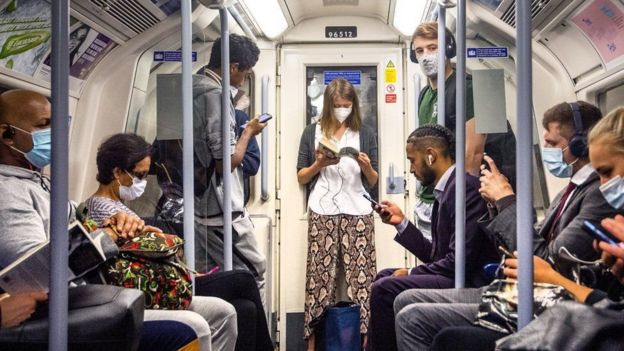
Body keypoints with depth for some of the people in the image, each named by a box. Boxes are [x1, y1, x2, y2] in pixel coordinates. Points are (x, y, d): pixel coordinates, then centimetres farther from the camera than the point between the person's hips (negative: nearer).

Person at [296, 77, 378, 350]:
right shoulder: (312, 132, 10)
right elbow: (301, 177, 10)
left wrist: (367, 167, -9)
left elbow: (373, 181, 12)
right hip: (322, 213, 0)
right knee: (320, 276, -3)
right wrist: (318, 164, -8)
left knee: (361, 276, -5)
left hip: (357, 212, 1)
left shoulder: (365, 133, 11)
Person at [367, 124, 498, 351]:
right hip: (452, 275, 11)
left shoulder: (464, 186, -18)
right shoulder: (446, 187, 11)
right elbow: (435, 255, 13)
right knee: (384, 277, 20)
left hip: (468, 281, -11)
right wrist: (401, 222, 11)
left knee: (385, 288, -19)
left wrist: (411, 273, -13)